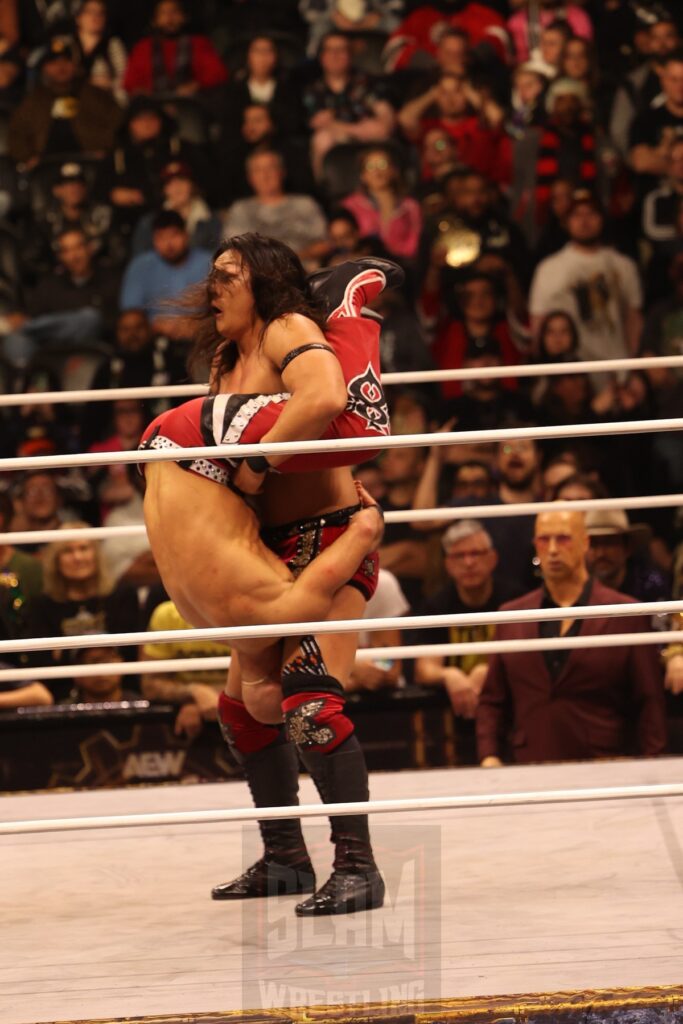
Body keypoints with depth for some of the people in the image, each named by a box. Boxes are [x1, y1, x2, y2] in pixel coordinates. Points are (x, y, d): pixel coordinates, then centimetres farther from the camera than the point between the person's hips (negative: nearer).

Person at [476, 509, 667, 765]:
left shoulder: (626, 615, 3)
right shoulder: (511, 617, 13)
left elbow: (650, 704, 2)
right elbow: (492, 701, 16)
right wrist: (488, 757, 2)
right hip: (530, 772, 2)